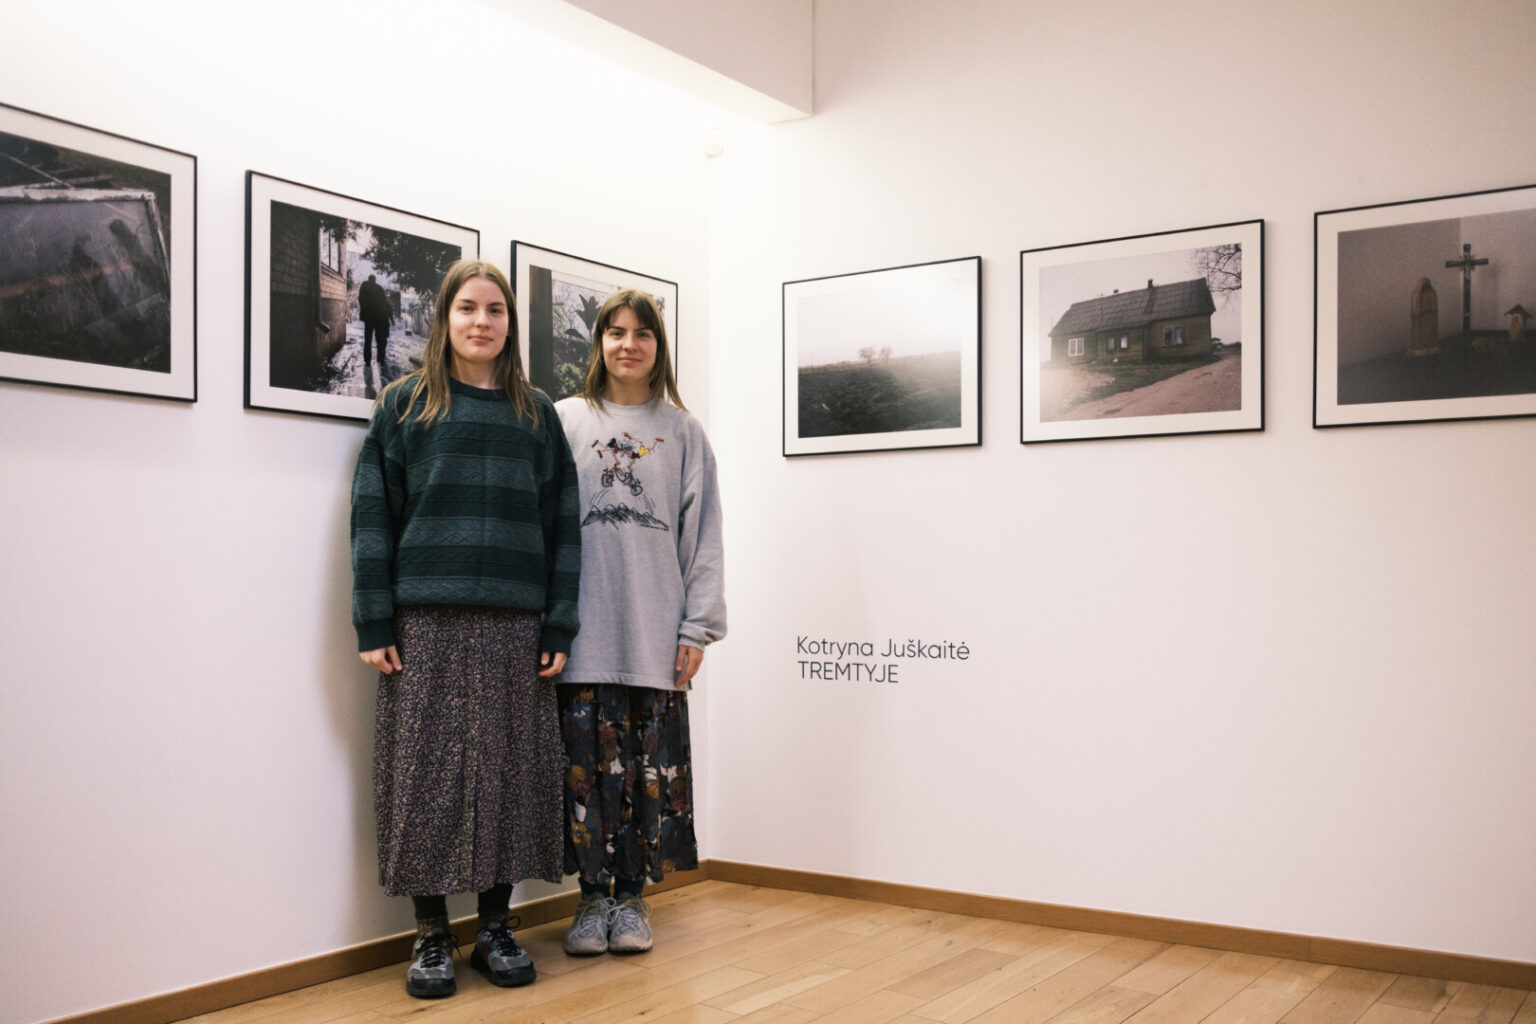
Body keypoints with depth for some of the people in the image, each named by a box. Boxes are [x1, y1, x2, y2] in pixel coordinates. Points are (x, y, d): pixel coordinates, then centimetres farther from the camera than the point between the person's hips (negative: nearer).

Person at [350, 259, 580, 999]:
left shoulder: (537, 415, 12)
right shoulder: (405, 405, 7)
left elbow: (561, 525, 9)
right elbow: (373, 517, 2)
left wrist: (559, 628, 0)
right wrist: (373, 625, -7)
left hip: (513, 625, 2)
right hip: (426, 622, -1)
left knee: (509, 771, 4)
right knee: (426, 773, 1)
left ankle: (496, 927, 17)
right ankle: (431, 935, 12)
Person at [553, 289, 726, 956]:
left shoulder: (682, 432, 10)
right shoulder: (564, 421, 7)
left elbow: (702, 533, 7)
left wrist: (698, 626, 0)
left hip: (656, 634, 1)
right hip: (583, 632, -1)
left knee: (650, 764, 3)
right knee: (587, 761, 1)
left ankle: (631, 895, 16)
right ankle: (593, 895, 13)